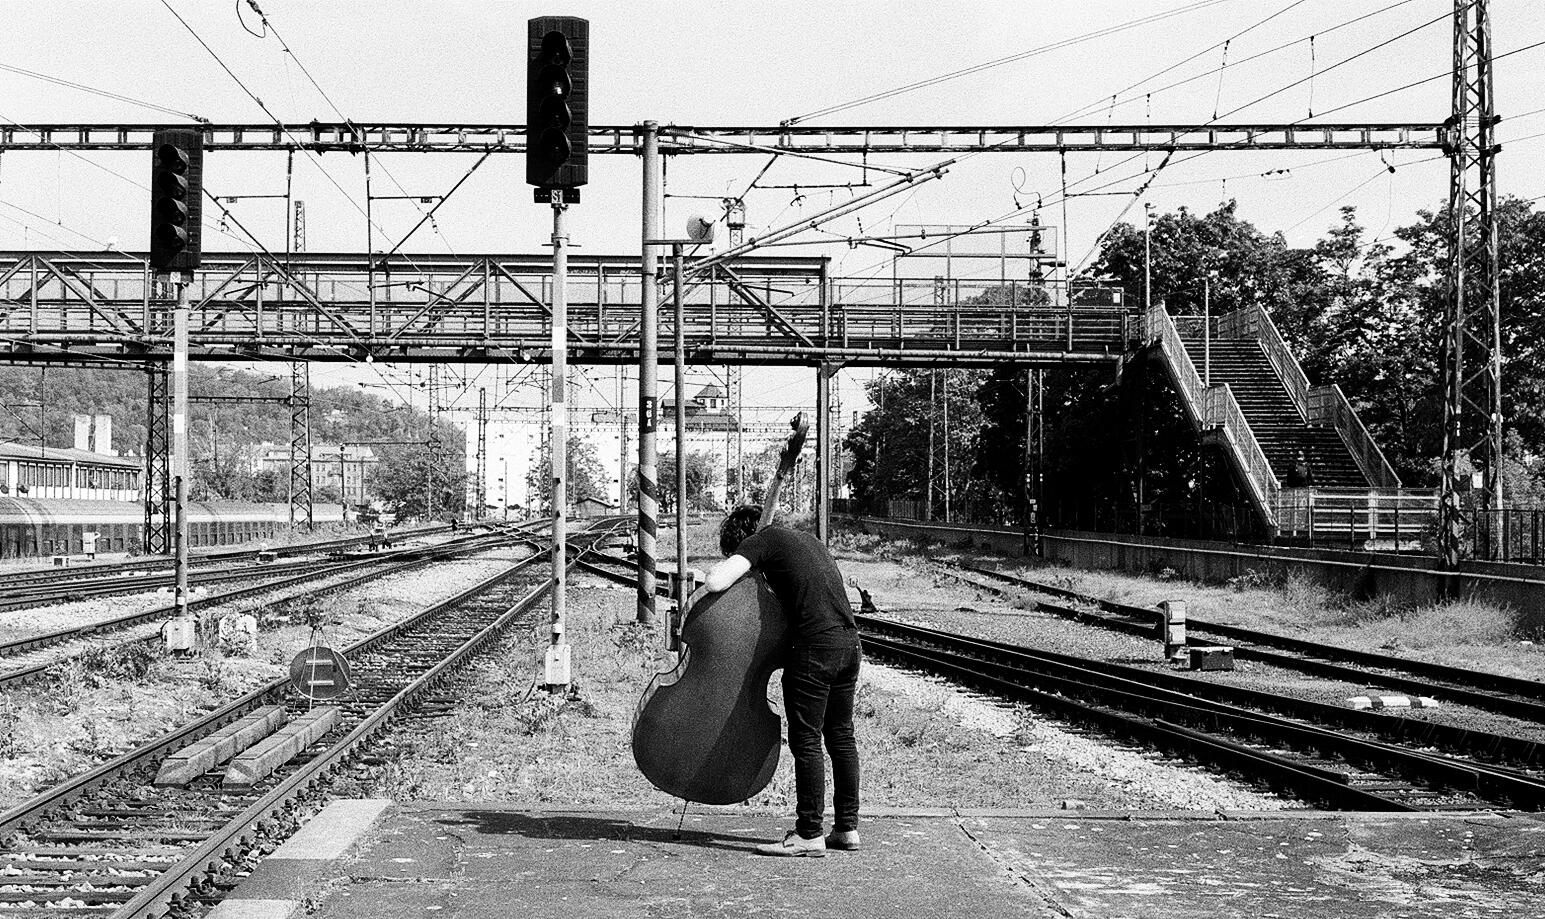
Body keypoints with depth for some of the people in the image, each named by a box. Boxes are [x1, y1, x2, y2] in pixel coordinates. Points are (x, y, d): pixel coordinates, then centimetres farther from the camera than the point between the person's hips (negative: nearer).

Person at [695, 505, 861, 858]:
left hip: (814, 648, -8)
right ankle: (847, 828, 20)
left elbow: (716, 582, -11)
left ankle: (809, 835, 1)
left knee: (806, 742, -1)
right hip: (849, 644, 8)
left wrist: (701, 575, 9)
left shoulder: (763, 541, 0)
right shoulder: (807, 539, 24)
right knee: (841, 738, 15)